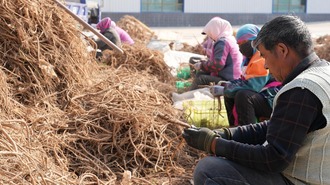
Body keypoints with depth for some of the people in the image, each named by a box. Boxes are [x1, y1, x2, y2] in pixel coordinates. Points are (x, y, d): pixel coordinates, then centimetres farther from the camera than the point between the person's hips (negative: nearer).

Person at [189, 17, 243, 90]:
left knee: (200, 79, -18)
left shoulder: (222, 42, -16)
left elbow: (218, 64, -25)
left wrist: (202, 66, -11)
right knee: (200, 73, 13)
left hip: (227, 80, -11)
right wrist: (202, 63, 9)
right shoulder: (230, 39, 17)